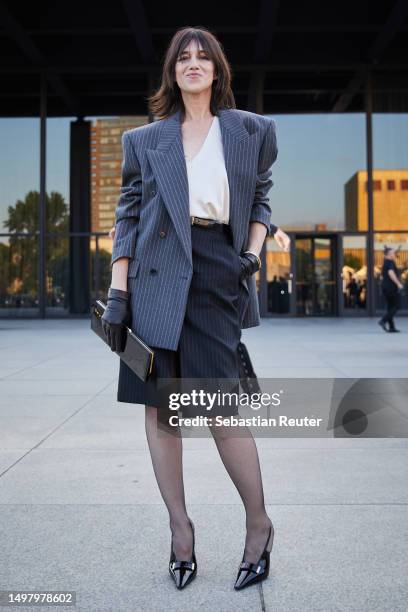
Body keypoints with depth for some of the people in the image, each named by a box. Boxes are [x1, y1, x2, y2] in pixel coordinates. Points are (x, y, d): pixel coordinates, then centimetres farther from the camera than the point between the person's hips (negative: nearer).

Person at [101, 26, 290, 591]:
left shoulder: (252, 130, 15)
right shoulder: (144, 139, 14)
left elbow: (261, 198, 18)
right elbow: (128, 214, 9)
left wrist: (253, 252, -1)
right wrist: (117, 292, 1)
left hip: (217, 273, -2)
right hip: (156, 276, 2)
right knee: (159, 406, 3)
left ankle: (259, 524, 13)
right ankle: (180, 526, 17)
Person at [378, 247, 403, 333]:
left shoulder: (385, 263, 16)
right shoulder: (390, 262, -12)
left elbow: (382, 276, 22)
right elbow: (391, 273, -27)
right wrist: (398, 283, -27)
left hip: (385, 286, 9)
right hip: (391, 287, -9)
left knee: (390, 306, 9)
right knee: (396, 306, -4)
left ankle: (391, 327, 7)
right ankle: (383, 321, -15)